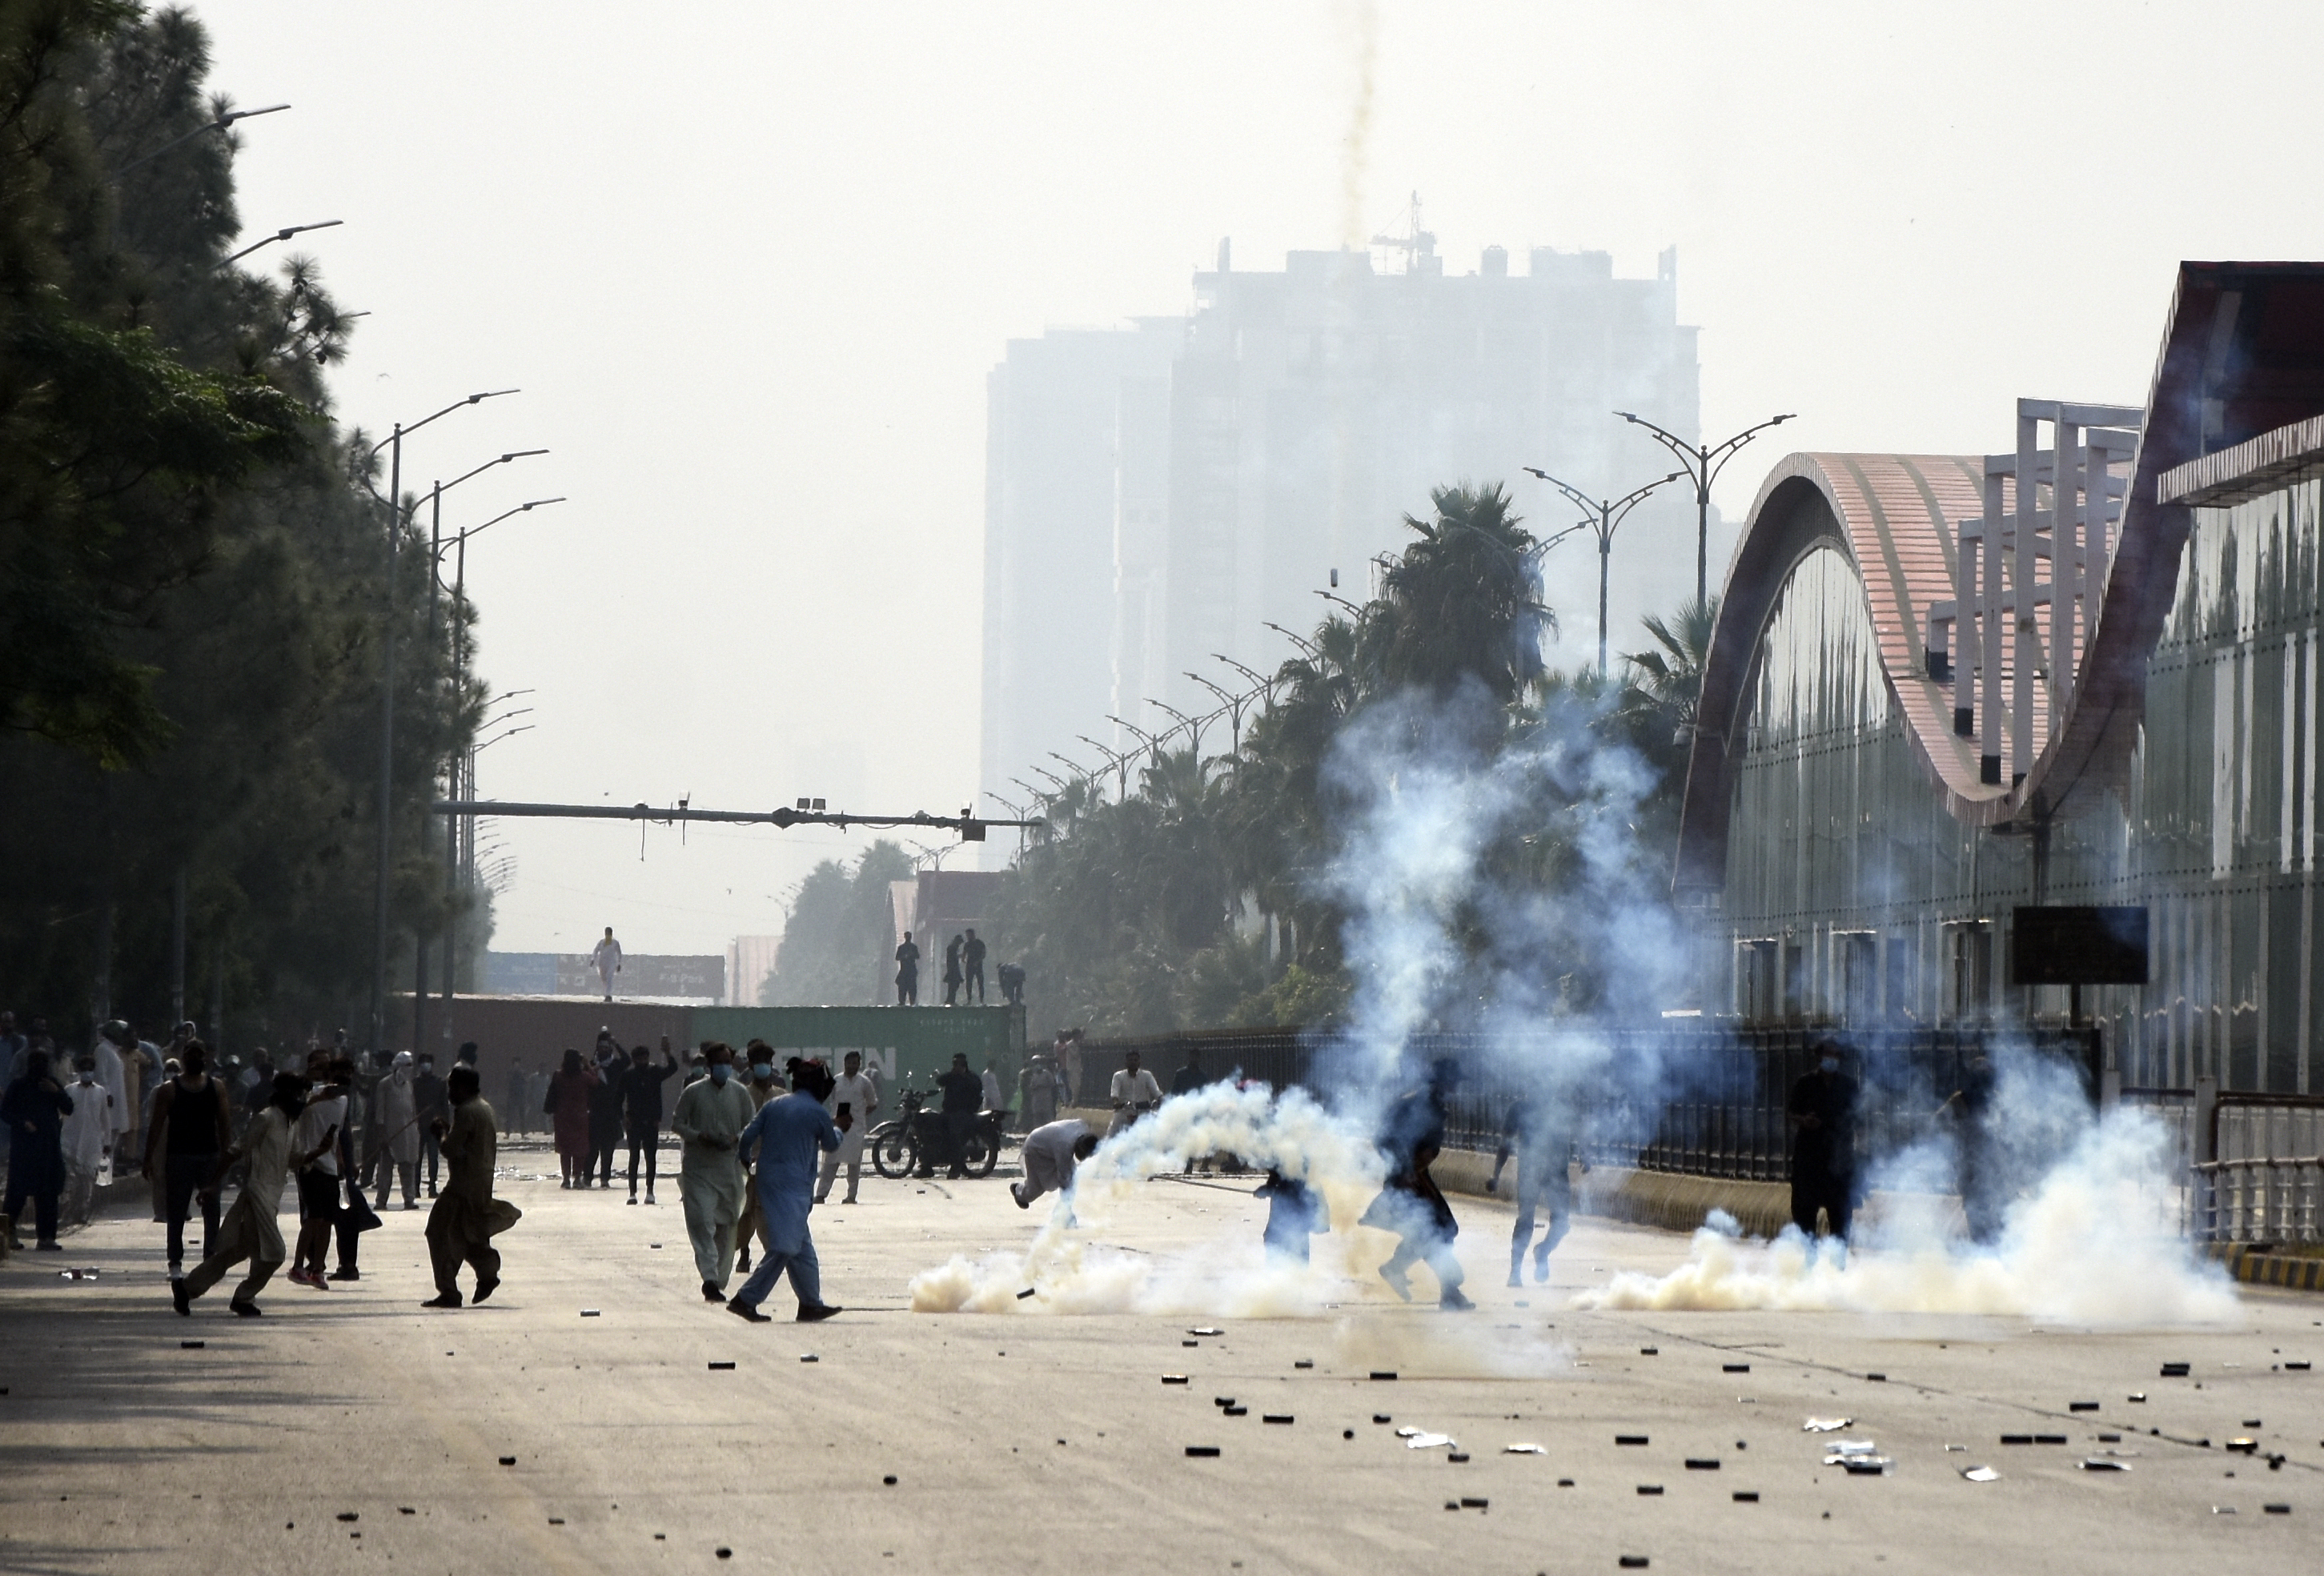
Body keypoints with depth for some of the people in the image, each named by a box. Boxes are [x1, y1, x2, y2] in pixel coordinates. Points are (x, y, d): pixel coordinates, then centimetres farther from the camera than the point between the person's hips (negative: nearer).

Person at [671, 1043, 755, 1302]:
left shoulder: (740, 1093, 7)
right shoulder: (693, 1093, 1)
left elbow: (752, 1126, 10)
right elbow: (677, 1124, 2)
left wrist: (737, 1139, -11)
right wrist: (700, 1137, -14)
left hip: (729, 1168, 3)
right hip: (698, 1169, -3)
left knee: (726, 1227, 7)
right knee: (702, 1222, -16)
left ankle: (720, 1281, 18)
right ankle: (709, 1278, -23)